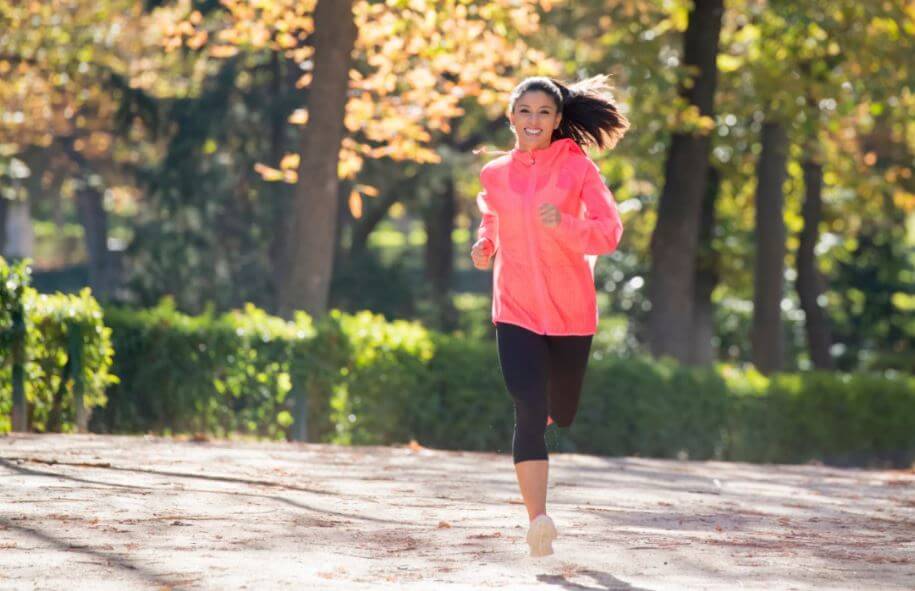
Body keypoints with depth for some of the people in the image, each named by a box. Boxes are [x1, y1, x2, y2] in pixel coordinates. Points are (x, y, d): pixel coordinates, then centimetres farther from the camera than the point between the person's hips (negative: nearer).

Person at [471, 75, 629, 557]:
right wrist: (485, 244, 5)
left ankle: (552, 403, 54)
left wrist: (563, 223, -29)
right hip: (516, 310, 1)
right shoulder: (494, 174, 5)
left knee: (562, 414, 15)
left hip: (570, 310, 0)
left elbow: (609, 232, -11)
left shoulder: (577, 167, -5)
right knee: (529, 413, -16)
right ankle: (539, 522, -17)